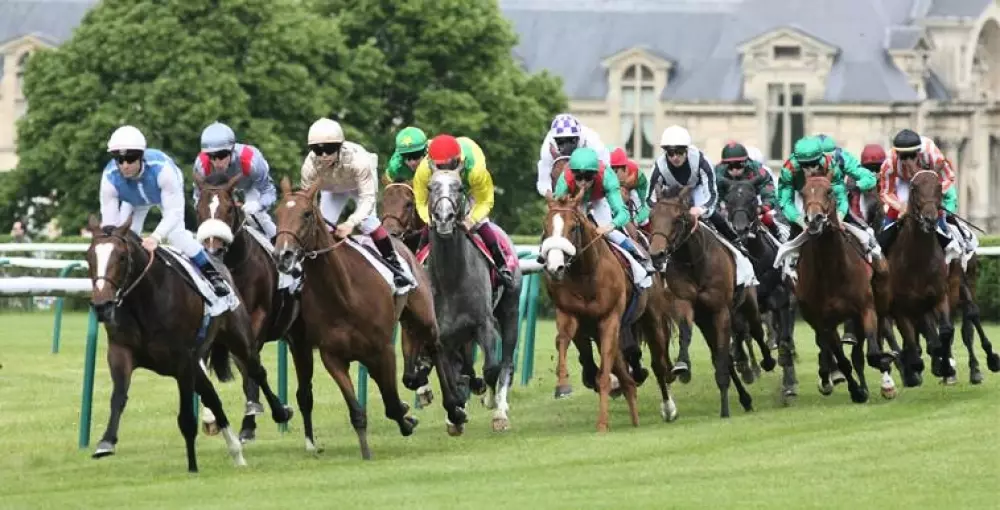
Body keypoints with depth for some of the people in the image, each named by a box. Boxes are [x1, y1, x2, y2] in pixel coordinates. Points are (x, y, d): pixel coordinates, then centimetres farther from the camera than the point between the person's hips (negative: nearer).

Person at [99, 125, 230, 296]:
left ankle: (211, 273, -1)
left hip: (167, 190, -3)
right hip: (134, 199, 3)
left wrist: (156, 237, -62)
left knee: (175, 234, -20)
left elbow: (174, 212, -45)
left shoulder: (161, 168, -47)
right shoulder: (110, 178, -39)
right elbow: (109, 220, -35)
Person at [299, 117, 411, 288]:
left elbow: (367, 198, -42)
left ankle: (394, 264, -5)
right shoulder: (310, 166, -37)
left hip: (360, 184, -3)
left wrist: (351, 222, -57)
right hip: (332, 189, 3)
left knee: (367, 222, -20)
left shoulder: (357, 159, -45)